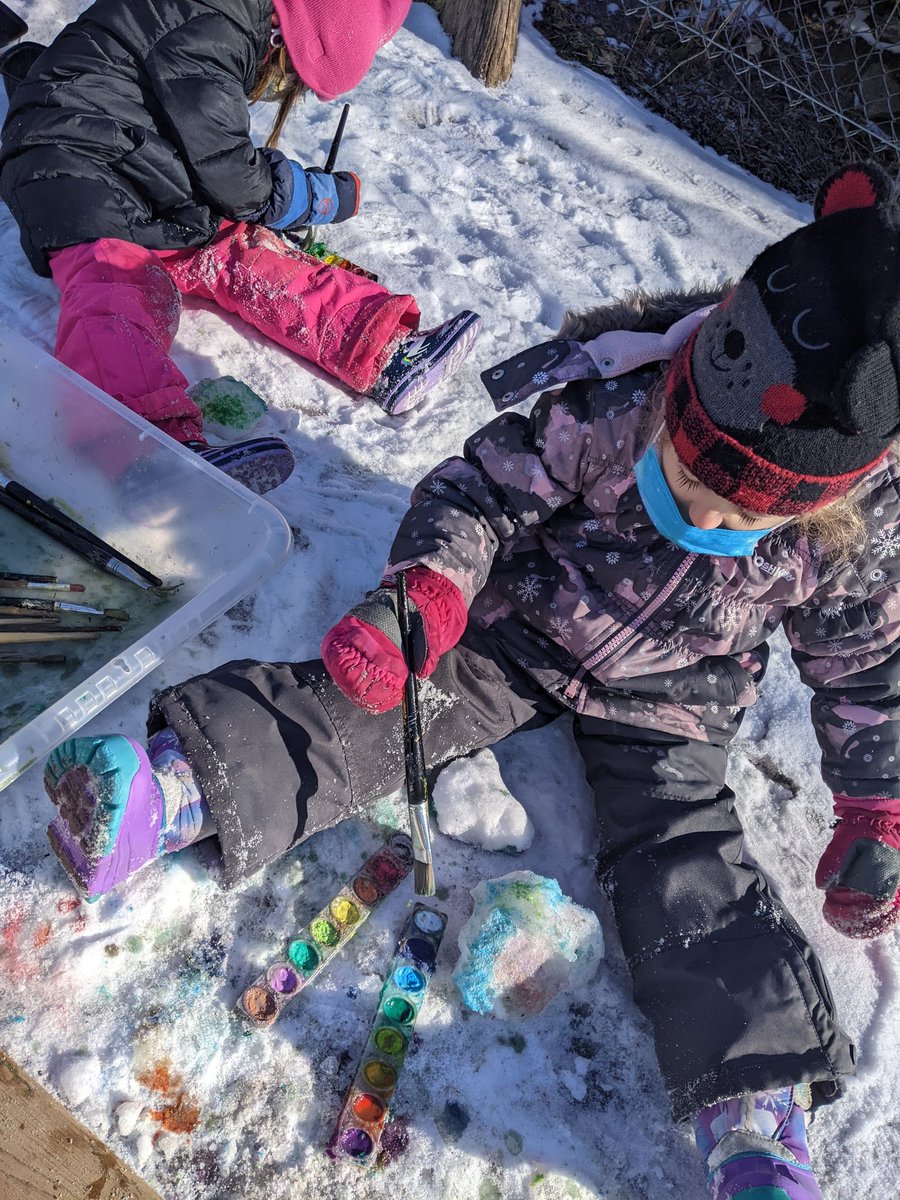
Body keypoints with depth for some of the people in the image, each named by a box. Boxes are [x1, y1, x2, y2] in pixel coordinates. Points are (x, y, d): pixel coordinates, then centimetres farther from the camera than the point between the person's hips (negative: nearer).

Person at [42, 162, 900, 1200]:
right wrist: (426, 590, -37)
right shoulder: (612, 408, -26)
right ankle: (170, 790, -28)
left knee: (684, 862, -14)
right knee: (365, 701, -19)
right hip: (523, 625, 0)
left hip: (670, 698, 1)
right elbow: (485, 488, -18)